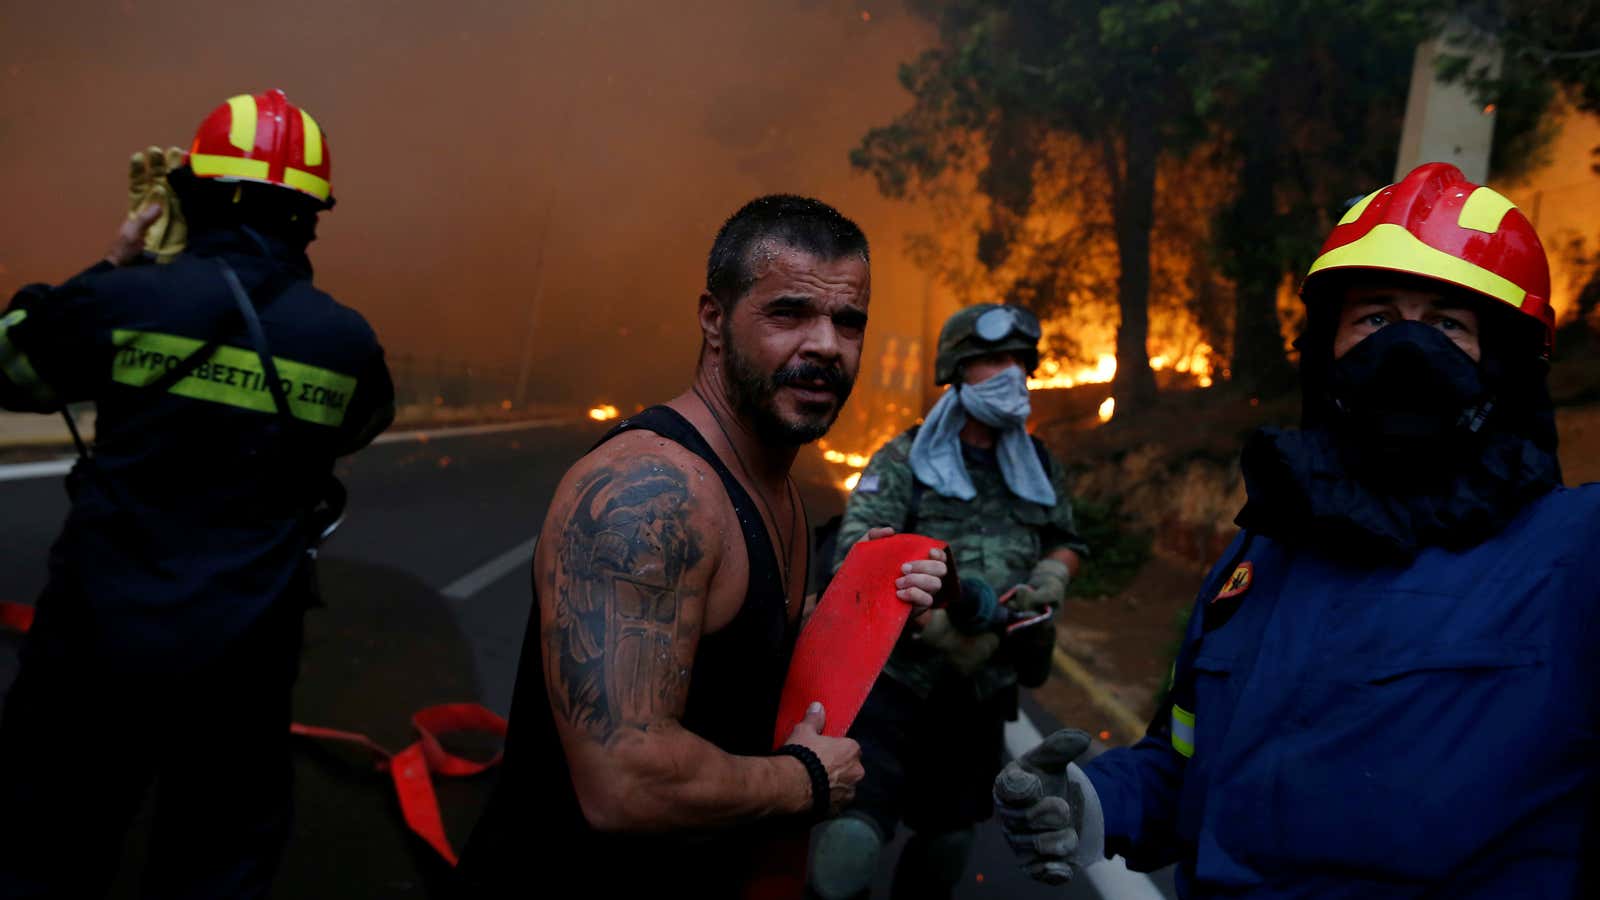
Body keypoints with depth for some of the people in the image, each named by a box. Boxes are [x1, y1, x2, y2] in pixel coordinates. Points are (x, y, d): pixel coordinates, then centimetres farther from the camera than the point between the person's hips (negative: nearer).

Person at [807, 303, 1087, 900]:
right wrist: (950, 594, -31)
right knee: (852, 839, -17)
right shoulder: (904, 460, -6)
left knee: (949, 837, 19)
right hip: (896, 677, -4)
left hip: (984, 689, 5)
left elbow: (1066, 543, 23)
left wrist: (1044, 586, 0)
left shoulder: (1039, 468, 8)